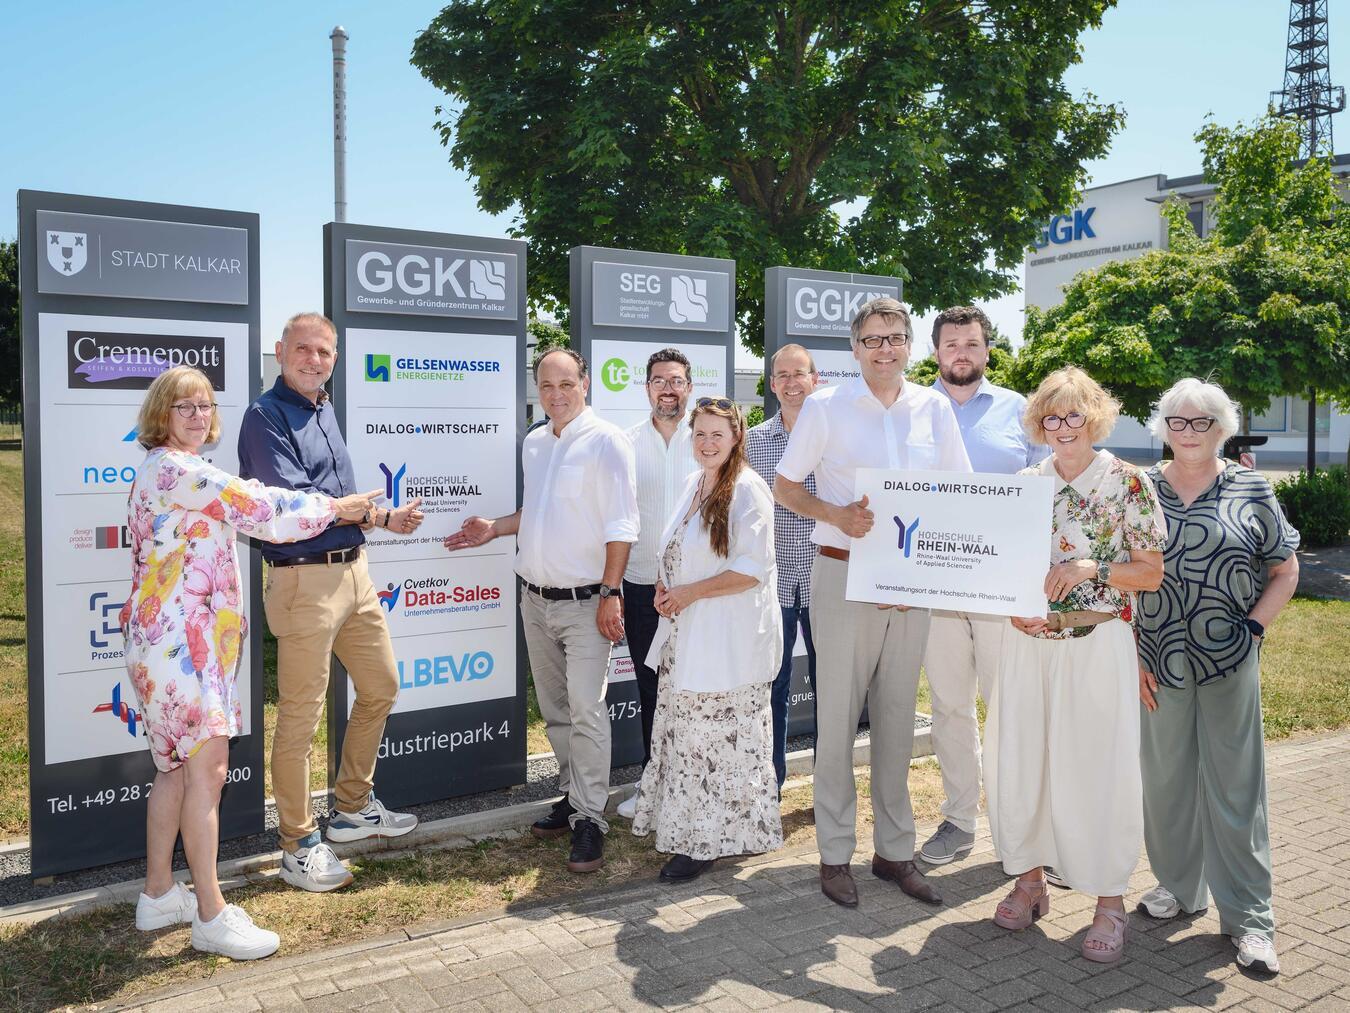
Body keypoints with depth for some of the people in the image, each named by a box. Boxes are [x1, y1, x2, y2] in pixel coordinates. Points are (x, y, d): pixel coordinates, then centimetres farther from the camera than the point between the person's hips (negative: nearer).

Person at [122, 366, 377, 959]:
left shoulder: (174, 471, 18)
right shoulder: (174, 469, -14)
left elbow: (238, 512, 21)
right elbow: (257, 508, -16)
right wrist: (336, 507, -5)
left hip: (189, 638, 11)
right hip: (180, 639, -11)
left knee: (177, 767, 15)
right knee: (207, 768, -8)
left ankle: (159, 895, 26)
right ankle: (211, 916, -1)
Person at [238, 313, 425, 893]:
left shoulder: (324, 411, 16)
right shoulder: (267, 416, -10)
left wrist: (381, 517, 2)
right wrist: (372, 513, -9)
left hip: (353, 571, 9)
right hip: (304, 579, -9)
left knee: (380, 687, 18)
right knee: (301, 715, -1)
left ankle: (353, 808, 34)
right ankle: (298, 847, 13)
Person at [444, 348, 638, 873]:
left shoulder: (606, 441, -12)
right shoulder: (533, 443, 11)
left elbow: (620, 525, -15)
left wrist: (610, 593, -18)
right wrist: (494, 528, 15)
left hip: (583, 601, -7)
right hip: (535, 598, 7)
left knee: (586, 709, -9)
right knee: (554, 709, 14)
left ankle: (589, 819, -1)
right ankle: (573, 796, 27)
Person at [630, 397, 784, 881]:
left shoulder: (747, 490, -13)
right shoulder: (694, 483, 12)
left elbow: (752, 569, -19)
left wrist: (688, 594, -15)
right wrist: (665, 588, 3)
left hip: (730, 637, -8)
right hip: (685, 630, 8)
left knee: (722, 738, 1)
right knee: (685, 733, 14)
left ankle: (708, 839, 12)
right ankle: (687, 826, 28)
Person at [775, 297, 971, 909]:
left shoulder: (935, 409, 7)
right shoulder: (825, 407, -2)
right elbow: (784, 485, 2)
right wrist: (836, 515, -15)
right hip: (844, 576, -3)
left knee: (898, 716, 11)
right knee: (838, 715, 2)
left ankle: (895, 849, 24)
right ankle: (835, 853, 15)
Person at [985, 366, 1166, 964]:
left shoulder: (1127, 483, -3)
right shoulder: (1024, 483, 8)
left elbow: (1152, 574, -4)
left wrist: (1092, 568, -17)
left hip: (1097, 644, -4)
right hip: (1027, 642, 4)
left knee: (1096, 768, -1)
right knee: (1017, 759, 7)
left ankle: (1110, 903, 14)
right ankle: (1029, 881, 26)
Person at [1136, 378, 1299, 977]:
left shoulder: (1251, 492, 2)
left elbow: (1285, 572, 6)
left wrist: (1253, 630, -6)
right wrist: (1131, 654, -2)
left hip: (1230, 660, -1)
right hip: (1159, 659, 1)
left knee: (1235, 781, 2)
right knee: (1165, 775, 11)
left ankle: (1248, 916, 12)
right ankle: (1177, 884, 30)